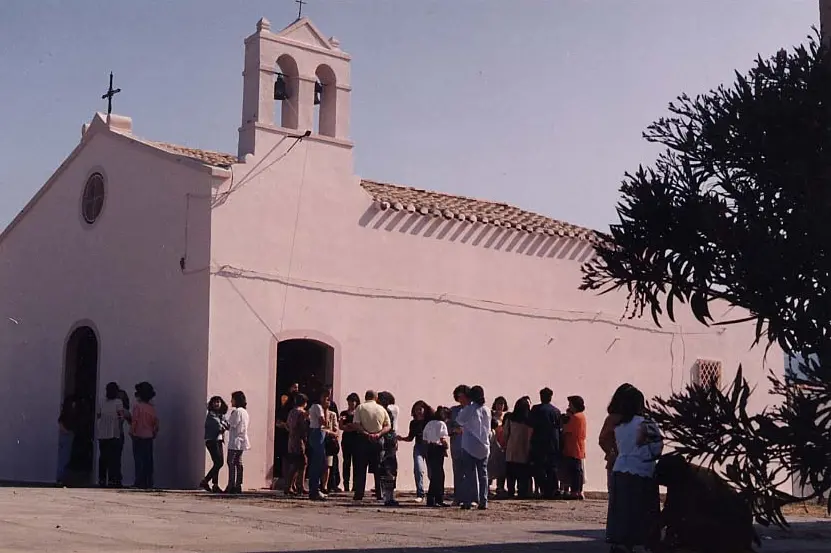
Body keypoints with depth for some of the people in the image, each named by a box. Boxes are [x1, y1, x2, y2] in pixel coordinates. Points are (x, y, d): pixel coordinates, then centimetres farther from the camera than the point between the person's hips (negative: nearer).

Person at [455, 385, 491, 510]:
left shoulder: (469, 409, -10)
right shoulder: (487, 410, 4)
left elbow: (459, 421, 2)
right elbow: (489, 429, 13)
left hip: (470, 446, -4)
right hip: (484, 446, 4)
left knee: (470, 474, 0)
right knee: (483, 474, 7)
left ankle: (468, 501, -3)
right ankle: (483, 501, 4)